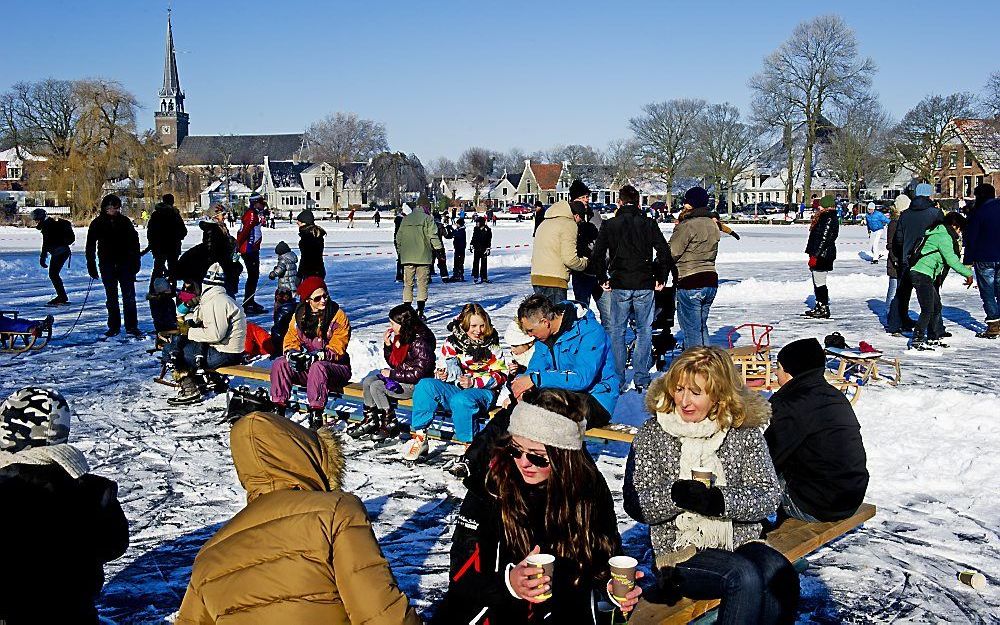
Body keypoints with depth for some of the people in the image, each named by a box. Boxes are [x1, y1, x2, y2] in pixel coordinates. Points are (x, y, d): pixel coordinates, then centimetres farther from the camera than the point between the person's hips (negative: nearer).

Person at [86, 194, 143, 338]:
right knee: (111, 298, 8)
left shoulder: (125, 221, 1)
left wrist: (135, 262, 1)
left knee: (129, 296, -2)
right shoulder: (97, 223, 0)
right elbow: (90, 246, 5)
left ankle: (132, 327, 2)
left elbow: (134, 242, 6)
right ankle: (114, 327, 16)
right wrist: (91, 266, 1)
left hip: (125, 263, 0)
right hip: (107, 265, 0)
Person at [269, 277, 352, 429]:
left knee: (318, 367, -38)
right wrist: (292, 353, -18)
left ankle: (316, 416, -38)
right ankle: (278, 409, -15)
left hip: (335, 367, -5)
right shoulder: (299, 315, 6)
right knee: (280, 363, -16)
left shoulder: (338, 315, -9)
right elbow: (290, 340, 6)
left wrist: (318, 355, -29)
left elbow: (337, 348, -16)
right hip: (305, 366, 5)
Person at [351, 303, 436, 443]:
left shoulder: (420, 342, -22)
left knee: (376, 387, -19)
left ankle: (390, 425, -8)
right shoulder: (400, 337, 5)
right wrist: (387, 344, 0)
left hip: (416, 384, -9)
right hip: (399, 376, 9)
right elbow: (393, 363, 16)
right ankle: (370, 420, 5)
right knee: (367, 382, -2)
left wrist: (392, 374, -17)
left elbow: (418, 373, -24)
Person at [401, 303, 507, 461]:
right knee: (425, 385, -23)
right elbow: (440, 367, 19)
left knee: (460, 400, -38)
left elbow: (501, 374, -1)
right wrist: (440, 374, -7)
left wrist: (474, 382, -13)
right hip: (454, 388, 4)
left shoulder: (491, 345, 3)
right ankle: (419, 438, -21)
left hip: (482, 391, -4)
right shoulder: (451, 343, 9)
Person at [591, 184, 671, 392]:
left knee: (617, 331, 7)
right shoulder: (648, 223, 2)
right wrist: (661, 278, 8)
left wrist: (603, 279, 7)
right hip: (644, 285, 0)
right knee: (644, 331, 8)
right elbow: (664, 252, -3)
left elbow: (597, 255, -4)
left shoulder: (609, 225, 1)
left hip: (619, 285, 0)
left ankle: (618, 380, 7)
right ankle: (641, 379, 7)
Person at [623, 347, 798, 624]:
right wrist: (676, 495, -22)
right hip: (680, 549, -2)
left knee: (781, 576, -29)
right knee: (745, 576, -29)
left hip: (741, 542, 2)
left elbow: (769, 495, -2)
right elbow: (634, 504, -3)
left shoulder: (745, 432, 5)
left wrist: (720, 500, -20)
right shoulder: (652, 434, 2)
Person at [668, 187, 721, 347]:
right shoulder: (713, 224, 11)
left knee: (692, 330, -2)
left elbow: (672, 252, -14)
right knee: (702, 326, 19)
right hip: (711, 281, 9)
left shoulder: (688, 225, -15)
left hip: (690, 283, -9)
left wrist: (677, 227, 2)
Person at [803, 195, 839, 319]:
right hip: (819, 256, 11)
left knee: (820, 283, -7)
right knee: (817, 283, 15)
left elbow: (824, 239, -20)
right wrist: (813, 255, 21)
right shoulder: (823, 217, 16)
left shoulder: (829, 219, -16)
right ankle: (819, 307, 23)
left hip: (822, 257, -11)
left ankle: (824, 309, -2)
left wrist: (815, 256, -20)